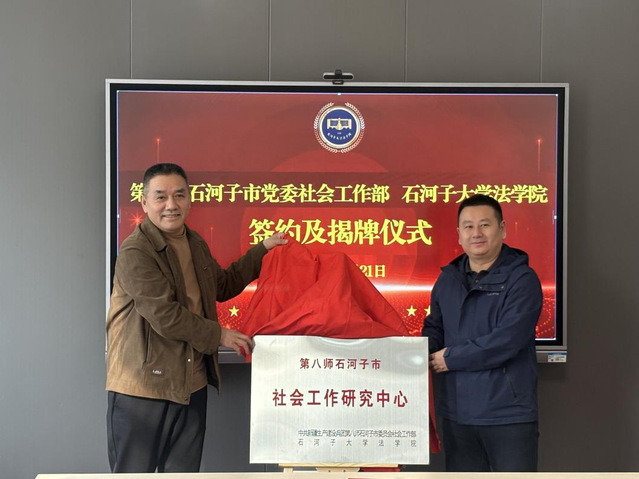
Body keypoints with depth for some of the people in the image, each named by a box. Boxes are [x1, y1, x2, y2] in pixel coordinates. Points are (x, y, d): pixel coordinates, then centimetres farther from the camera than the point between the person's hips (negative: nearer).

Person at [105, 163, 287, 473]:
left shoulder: (195, 244, 12)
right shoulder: (135, 252, -16)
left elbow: (222, 286, 27)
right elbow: (164, 316, -21)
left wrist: (263, 250, 23)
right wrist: (219, 335, -12)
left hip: (191, 385, 8)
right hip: (142, 388, -7)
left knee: (183, 472, 15)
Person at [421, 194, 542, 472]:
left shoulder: (521, 278, -9)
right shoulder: (448, 279, 11)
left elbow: (507, 340, -19)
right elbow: (434, 328, 17)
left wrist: (451, 358, -12)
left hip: (508, 414, -5)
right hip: (456, 413, 6)